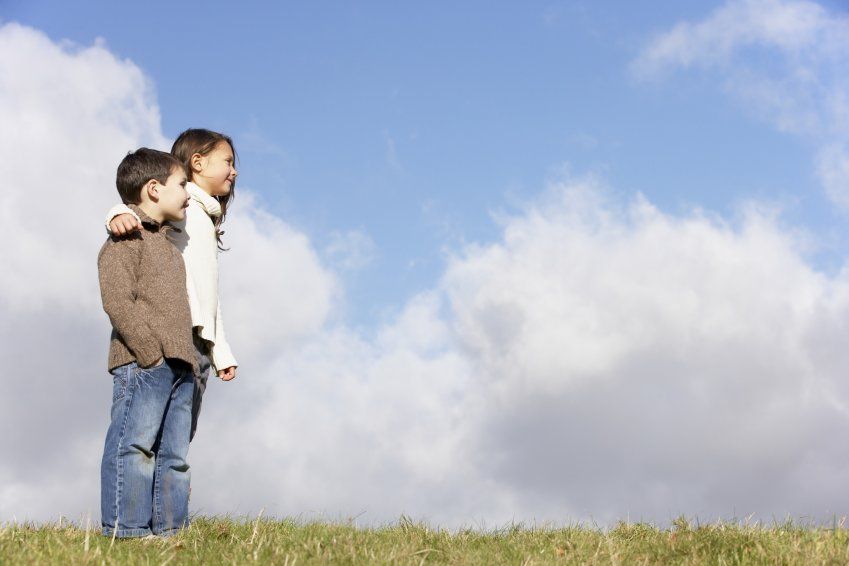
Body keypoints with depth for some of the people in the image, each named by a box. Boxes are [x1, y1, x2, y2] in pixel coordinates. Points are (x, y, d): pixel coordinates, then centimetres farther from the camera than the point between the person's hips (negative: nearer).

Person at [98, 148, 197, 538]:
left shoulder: (168, 245, 28)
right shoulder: (126, 238, -1)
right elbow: (118, 300, -13)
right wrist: (149, 352, -19)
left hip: (178, 364, 9)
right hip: (141, 363, -9)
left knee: (173, 452, 5)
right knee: (135, 444, -12)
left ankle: (170, 528, 6)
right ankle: (125, 530, -12)